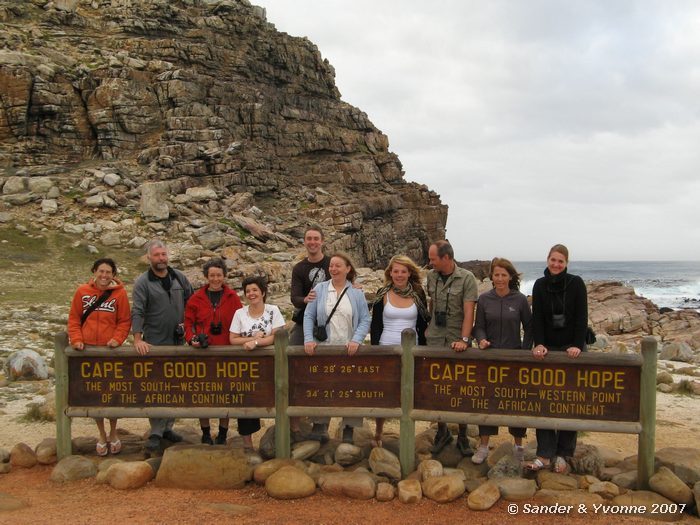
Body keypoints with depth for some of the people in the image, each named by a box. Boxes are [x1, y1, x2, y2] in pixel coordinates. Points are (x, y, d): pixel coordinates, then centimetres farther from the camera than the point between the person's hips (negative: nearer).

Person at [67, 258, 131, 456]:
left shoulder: (119, 293, -2)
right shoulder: (82, 291, 3)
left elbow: (125, 321, 1)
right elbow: (74, 318, 7)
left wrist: (117, 339, -13)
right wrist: (76, 339, -6)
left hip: (111, 350, -1)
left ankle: (113, 434, 24)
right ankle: (102, 436, 21)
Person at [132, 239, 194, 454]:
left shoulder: (179, 277, 7)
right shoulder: (142, 282, -7)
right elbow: (137, 312, -14)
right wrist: (137, 339, -24)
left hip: (178, 341, 5)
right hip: (154, 344, -5)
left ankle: (167, 427, 24)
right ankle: (156, 433, 4)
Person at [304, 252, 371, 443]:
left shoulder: (357, 293, 3)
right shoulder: (320, 289, 4)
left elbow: (365, 320, -1)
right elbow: (309, 316, 2)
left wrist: (356, 341, -16)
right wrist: (308, 339, -10)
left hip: (349, 350, 0)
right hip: (323, 348, 0)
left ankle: (348, 429, 14)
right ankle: (320, 426, 13)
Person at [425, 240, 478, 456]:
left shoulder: (466, 278, -9)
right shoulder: (431, 277, 6)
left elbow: (469, 312, -15)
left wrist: (464, 339, -24)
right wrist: (429, 329, 8)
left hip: (457, 343, -4)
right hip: (434, 341, 4)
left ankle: (462, 436, 18)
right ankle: (442, 432, 23)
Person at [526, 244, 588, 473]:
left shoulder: (576, 284, -4)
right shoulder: (540, 285, 2)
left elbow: (582, 317, -8)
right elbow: (537, 318, -3)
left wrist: (577, 345, -17)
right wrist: (539, 344, -15)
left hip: (572, 350, -2)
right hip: (548, 349, 2)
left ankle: (563, 454, 13)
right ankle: (545, 454, -1)